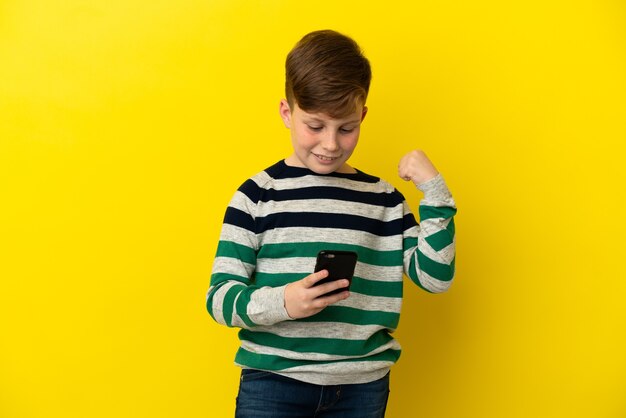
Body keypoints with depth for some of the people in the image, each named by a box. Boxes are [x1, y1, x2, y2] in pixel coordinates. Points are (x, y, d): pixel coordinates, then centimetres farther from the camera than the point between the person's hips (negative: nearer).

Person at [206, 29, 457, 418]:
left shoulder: (383, 199, 7)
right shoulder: (258, 195, -2)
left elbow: (435, 276, 3)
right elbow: (220, 296, -5)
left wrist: (434, 191, -4)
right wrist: (282, 302, -23)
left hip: (362, 387, 3)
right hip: (273, 383, -2)